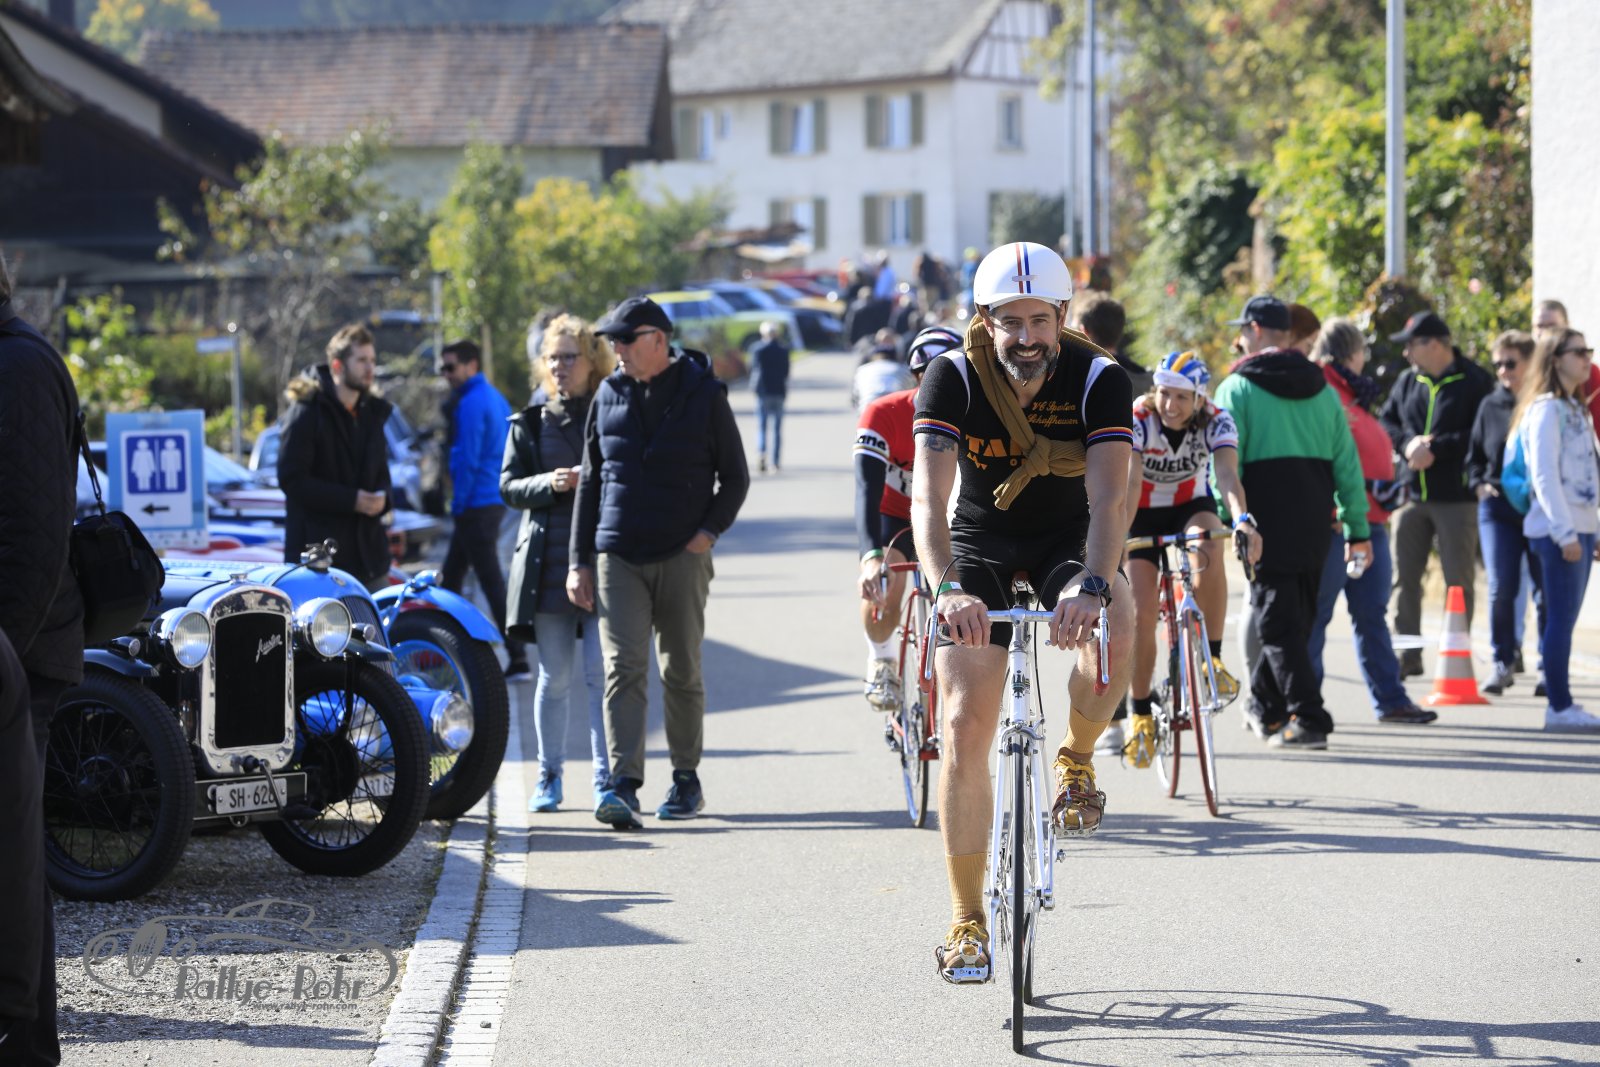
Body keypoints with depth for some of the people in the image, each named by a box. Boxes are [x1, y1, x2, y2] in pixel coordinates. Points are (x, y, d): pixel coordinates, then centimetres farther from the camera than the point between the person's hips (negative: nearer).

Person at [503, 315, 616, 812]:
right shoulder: (529, 423, 12)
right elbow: (509, 486, 7)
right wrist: (549, 483, -11)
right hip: (547, 560, 2)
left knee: (602, 672, -9)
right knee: (555, 677, 5)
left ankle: (607, 776, -4)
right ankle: (549, 776, 15)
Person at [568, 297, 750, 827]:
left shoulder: (703, 394, 1)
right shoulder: (609, 395, 9)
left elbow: (735, 476, 8)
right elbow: (591, 480, 15)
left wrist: (710, 530, -8)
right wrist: (579, 560, 10)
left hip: (683, 557, -1)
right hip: (618, 557, 2)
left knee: (682, 673, 6)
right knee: (623, 668, -11)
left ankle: (686, 778, 19)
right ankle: (624, 785, -18)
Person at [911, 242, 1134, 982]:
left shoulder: (1099, 380, -22)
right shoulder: (953, 379, -21)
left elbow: (1108, 496, -34)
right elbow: (928, 495, -33)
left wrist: (1092, 586, -52)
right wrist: (948, 588, -51)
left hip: (1068, 540, 0)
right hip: (980, 541, 0)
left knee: (1115, 630, -35)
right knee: (966, 725, -11)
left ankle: (1075, 759, -4)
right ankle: (966, 921, -1)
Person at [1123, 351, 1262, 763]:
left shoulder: (1216, 421, -22)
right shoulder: (1137, 418, -25)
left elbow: (1227, 474, -37)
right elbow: (1129, 481, -36)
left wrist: (1244, 521, -56)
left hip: (1191, 505, 0)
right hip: (1143, 514, 0)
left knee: (1209, 549, -35)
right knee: (1142, 612, -11)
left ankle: (1212, 660, -22)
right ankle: (1140, 716, 7)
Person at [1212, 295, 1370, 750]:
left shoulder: (1238, 387, -3)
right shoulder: (1322, 389, 13)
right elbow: (1346, 462, 11)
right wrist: (1357, 527, 13)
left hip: (1267, 521, -5)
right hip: (1315, 523, 5)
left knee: (1279, 622, -4)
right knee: (1298, 617, 17)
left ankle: (1308, 717, -14)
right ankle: (1264, 706, 30)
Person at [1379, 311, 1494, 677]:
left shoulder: (1475, 382, -7)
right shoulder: (1407, 381, 11)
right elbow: (1386, 422, 11)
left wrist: (1434, 448, -18)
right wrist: (1408, 443, -10)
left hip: (1458, 499, -5)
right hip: (1413, 496, 5)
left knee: (1458, 581, 0)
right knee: (1404, 578, 5)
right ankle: (1407, 656, 12)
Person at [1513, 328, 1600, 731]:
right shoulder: (1546, 409, -9)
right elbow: (1544, 476, -15)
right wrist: (1565, 532, -19)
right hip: (1558, 530, -8)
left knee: (1563, 620, 9)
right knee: (1560, 618, -7)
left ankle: (1562, 704, 11)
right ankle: (1559, 707, -6)